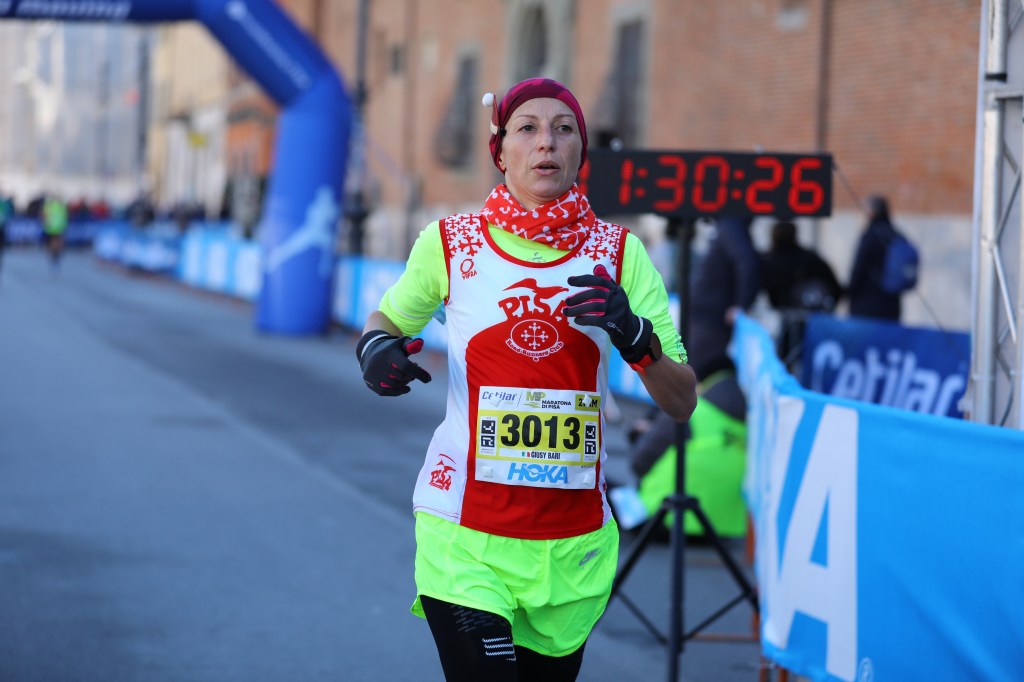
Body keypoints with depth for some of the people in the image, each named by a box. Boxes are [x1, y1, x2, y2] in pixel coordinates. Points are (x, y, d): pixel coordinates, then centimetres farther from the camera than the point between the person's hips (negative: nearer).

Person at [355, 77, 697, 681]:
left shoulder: (619, 252, 2)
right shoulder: (449, 243, 0)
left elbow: (682, 403, 0)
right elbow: (389, 318, 18)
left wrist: (634, 335, -19)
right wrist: (376, 347, -6)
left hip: (574, 542, 2)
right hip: (465, 536, -2)